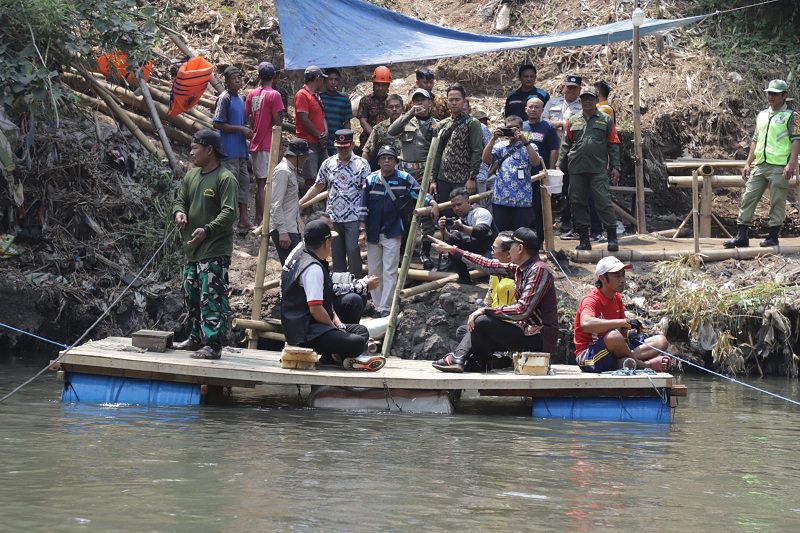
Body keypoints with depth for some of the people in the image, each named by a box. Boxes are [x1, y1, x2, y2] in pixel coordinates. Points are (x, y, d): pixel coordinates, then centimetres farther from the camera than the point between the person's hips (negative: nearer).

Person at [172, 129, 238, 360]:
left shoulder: (225, 179, -12)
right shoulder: (191, 175, 14)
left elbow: (229, 213, -18)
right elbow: (180, 200, 17)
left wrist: (207, 230, -29)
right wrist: (179, 212, -7)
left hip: (215, 251, -9)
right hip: (192, 250, 9)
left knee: (212, 298, -12)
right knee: (192, 297, 17)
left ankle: (213, 344, -12)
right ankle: (196, 338, 29)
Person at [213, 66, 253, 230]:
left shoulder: (240, 99, 15)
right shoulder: (225, 98, -11)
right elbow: (218, 124, -16)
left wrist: (247, 132, 3)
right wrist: (241, 129, -15)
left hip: (240, 148, 9)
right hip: (229, 149, -9)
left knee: (244, 181, 9)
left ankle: (243, 218, 13)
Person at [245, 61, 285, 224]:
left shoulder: (252, 94, 7)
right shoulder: (274, 95, -10)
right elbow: (276, 121, -12)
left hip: (255, 144, 6)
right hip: (269, 144, -6)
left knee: (260, 182, 12)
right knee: (268, 183, -3)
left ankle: (258, 218, 15)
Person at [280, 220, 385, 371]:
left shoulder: (300, 259, 16)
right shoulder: (313, 269, -17)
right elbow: (316, 309, -22)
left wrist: (336, 321, 10)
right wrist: (334, 327, -7)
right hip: (306, 334, -11)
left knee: (360, 330, 15)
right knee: (357, 342, -27)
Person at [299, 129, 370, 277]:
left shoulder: (362, 164, -4)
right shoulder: (328, 164, 6)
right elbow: (318, 187, 14)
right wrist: (299, 203, 8)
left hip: (354, 217, -4)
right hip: (333, 217, 4)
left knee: (353, 251, -9)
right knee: (337, 254, 9)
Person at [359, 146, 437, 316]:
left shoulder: (404, 178, -3)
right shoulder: (370, 180, 0)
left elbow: (419, 193, -9)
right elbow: (363, 206, 2)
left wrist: (432, 203, -29)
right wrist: (362, 230, -3)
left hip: (393, 233, -2)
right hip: (372, 233, 2)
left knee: (390, 272, -5)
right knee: (374, 271, 9)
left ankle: (385, 308, -7)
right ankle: (377, 305, 20)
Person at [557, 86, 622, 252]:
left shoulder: (606, 120, 9)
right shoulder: (573, 121, 15)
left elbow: (613, 145, 7)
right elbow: (566, 145, 14)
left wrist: (615, 167, -1)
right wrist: (560, 167, 6)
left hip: (598, 169, -3)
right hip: (576, 169, 3)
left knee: (604, 202, -9)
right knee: (578, 203, 4)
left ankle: (612, 238, -6)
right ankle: (584, 239, 11)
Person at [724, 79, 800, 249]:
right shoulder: (762, 116, 19)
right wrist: (748, 163, 17)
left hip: (779, 166, -6)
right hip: (759, 165, 6)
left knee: (777, 202, -2)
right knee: (748, 198, 2)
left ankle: (773, 236, 5)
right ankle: (742, 236, 4)